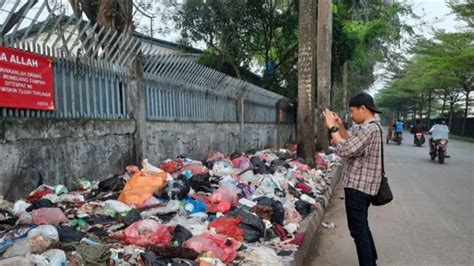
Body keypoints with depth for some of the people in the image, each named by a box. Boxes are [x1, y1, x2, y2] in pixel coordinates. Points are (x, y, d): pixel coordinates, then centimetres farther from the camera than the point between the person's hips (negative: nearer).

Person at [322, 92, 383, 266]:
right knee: (362, 227, 22)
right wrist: (340, 126, 10)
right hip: (361, 185, 11)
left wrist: (332, 128, -18)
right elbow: (352, 144, 19)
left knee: (357, 230, -3)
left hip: (358, 187, -11)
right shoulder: (367, 127, 12)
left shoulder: (370, 129, -22)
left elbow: (344, 150, -27)